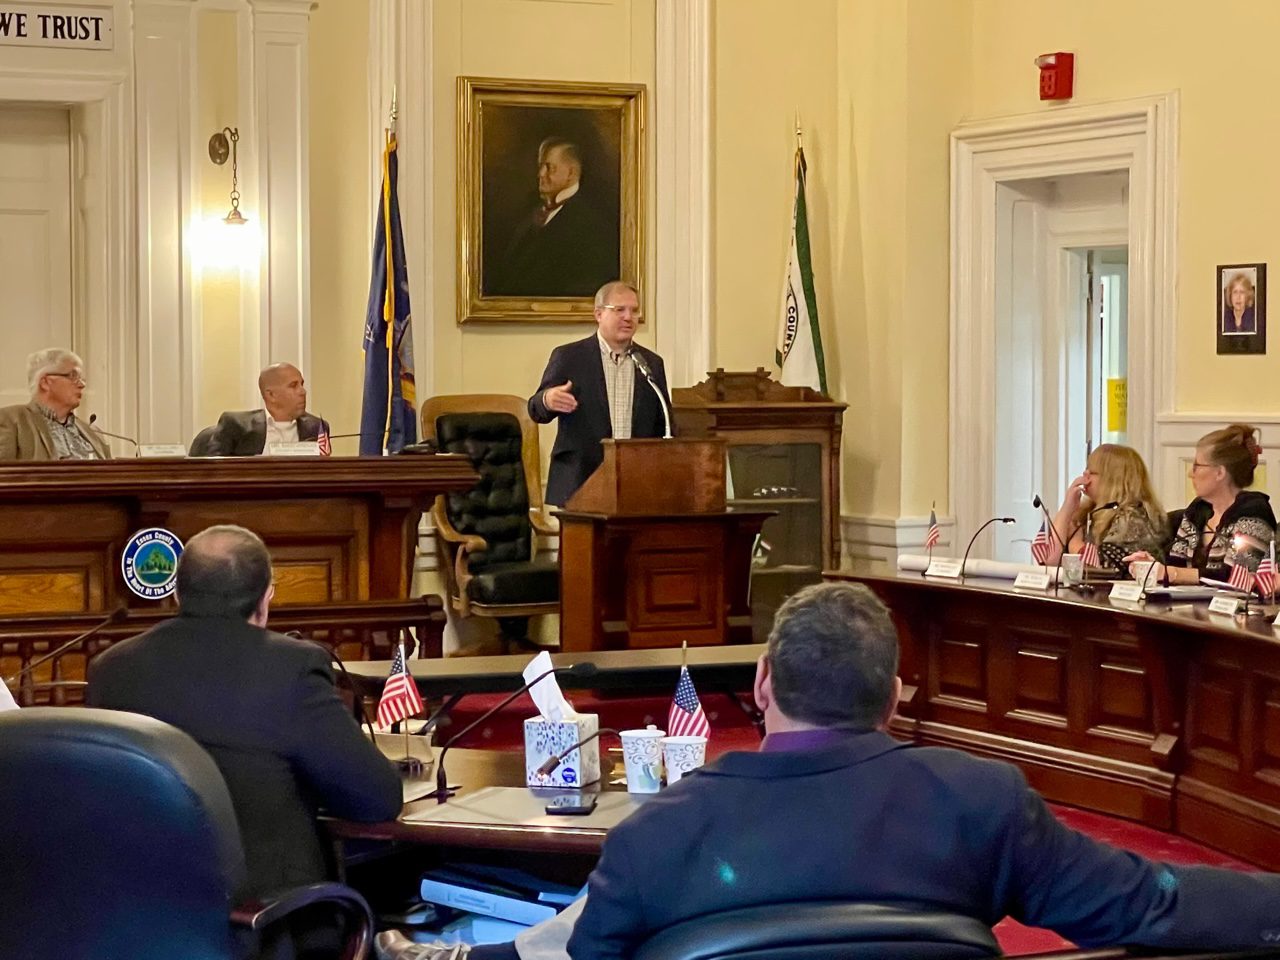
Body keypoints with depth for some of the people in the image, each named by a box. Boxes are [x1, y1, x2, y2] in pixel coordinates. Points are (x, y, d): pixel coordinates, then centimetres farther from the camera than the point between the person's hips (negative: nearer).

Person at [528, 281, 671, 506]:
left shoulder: (652, 363, 13)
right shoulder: (568, 357, 3)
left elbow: (663, 427, 15)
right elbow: (536, 411, 0)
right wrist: (548, 401, -25)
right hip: (578, 485, -3)